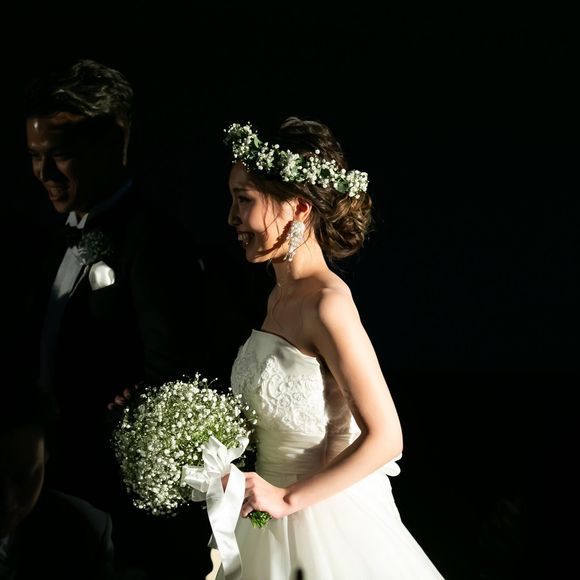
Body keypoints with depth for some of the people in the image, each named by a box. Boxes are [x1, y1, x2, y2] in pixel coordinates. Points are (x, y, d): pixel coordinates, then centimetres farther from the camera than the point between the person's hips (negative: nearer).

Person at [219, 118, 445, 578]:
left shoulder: (327, 303, -21)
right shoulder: (281, 295, 3)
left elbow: (384, 437, -22)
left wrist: (286, 498, -20)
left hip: (326, 519, -8)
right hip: (273, 513, 8)